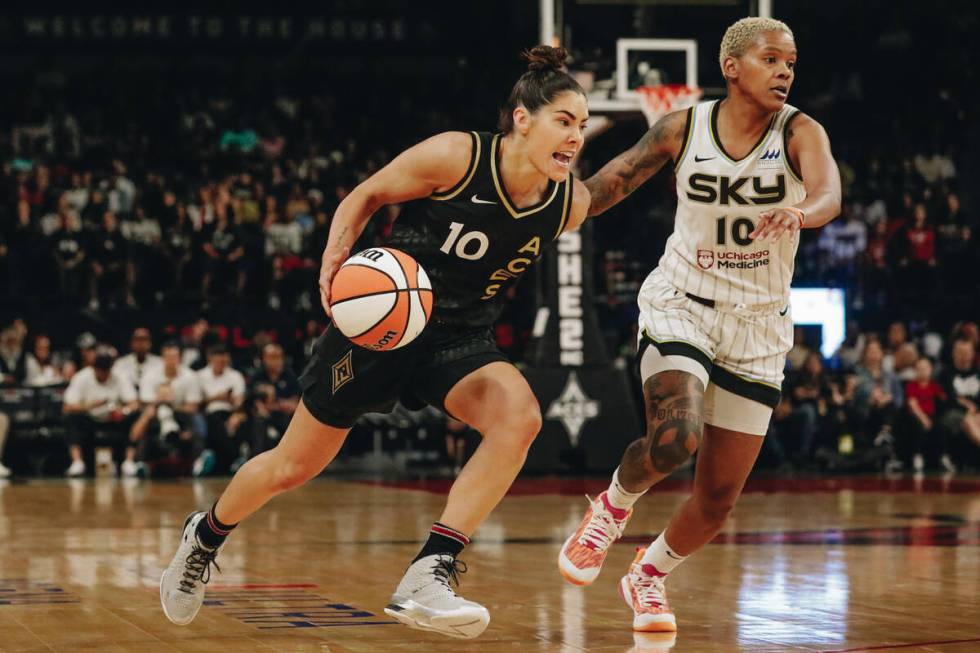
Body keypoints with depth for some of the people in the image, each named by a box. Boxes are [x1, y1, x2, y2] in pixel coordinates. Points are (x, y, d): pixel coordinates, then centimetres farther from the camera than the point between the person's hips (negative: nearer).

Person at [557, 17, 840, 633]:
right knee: (675, 438, -30)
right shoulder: (683, 128, -7)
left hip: (758, 328, 1)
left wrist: (798, 212, -52)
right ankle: (614, 506, 4)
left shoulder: (801, 133, -11)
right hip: (681, 307, -1)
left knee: (719, 500, 5)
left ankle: (649, 575, 34)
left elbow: (829, 194, -30)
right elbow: (616, 179, 6)